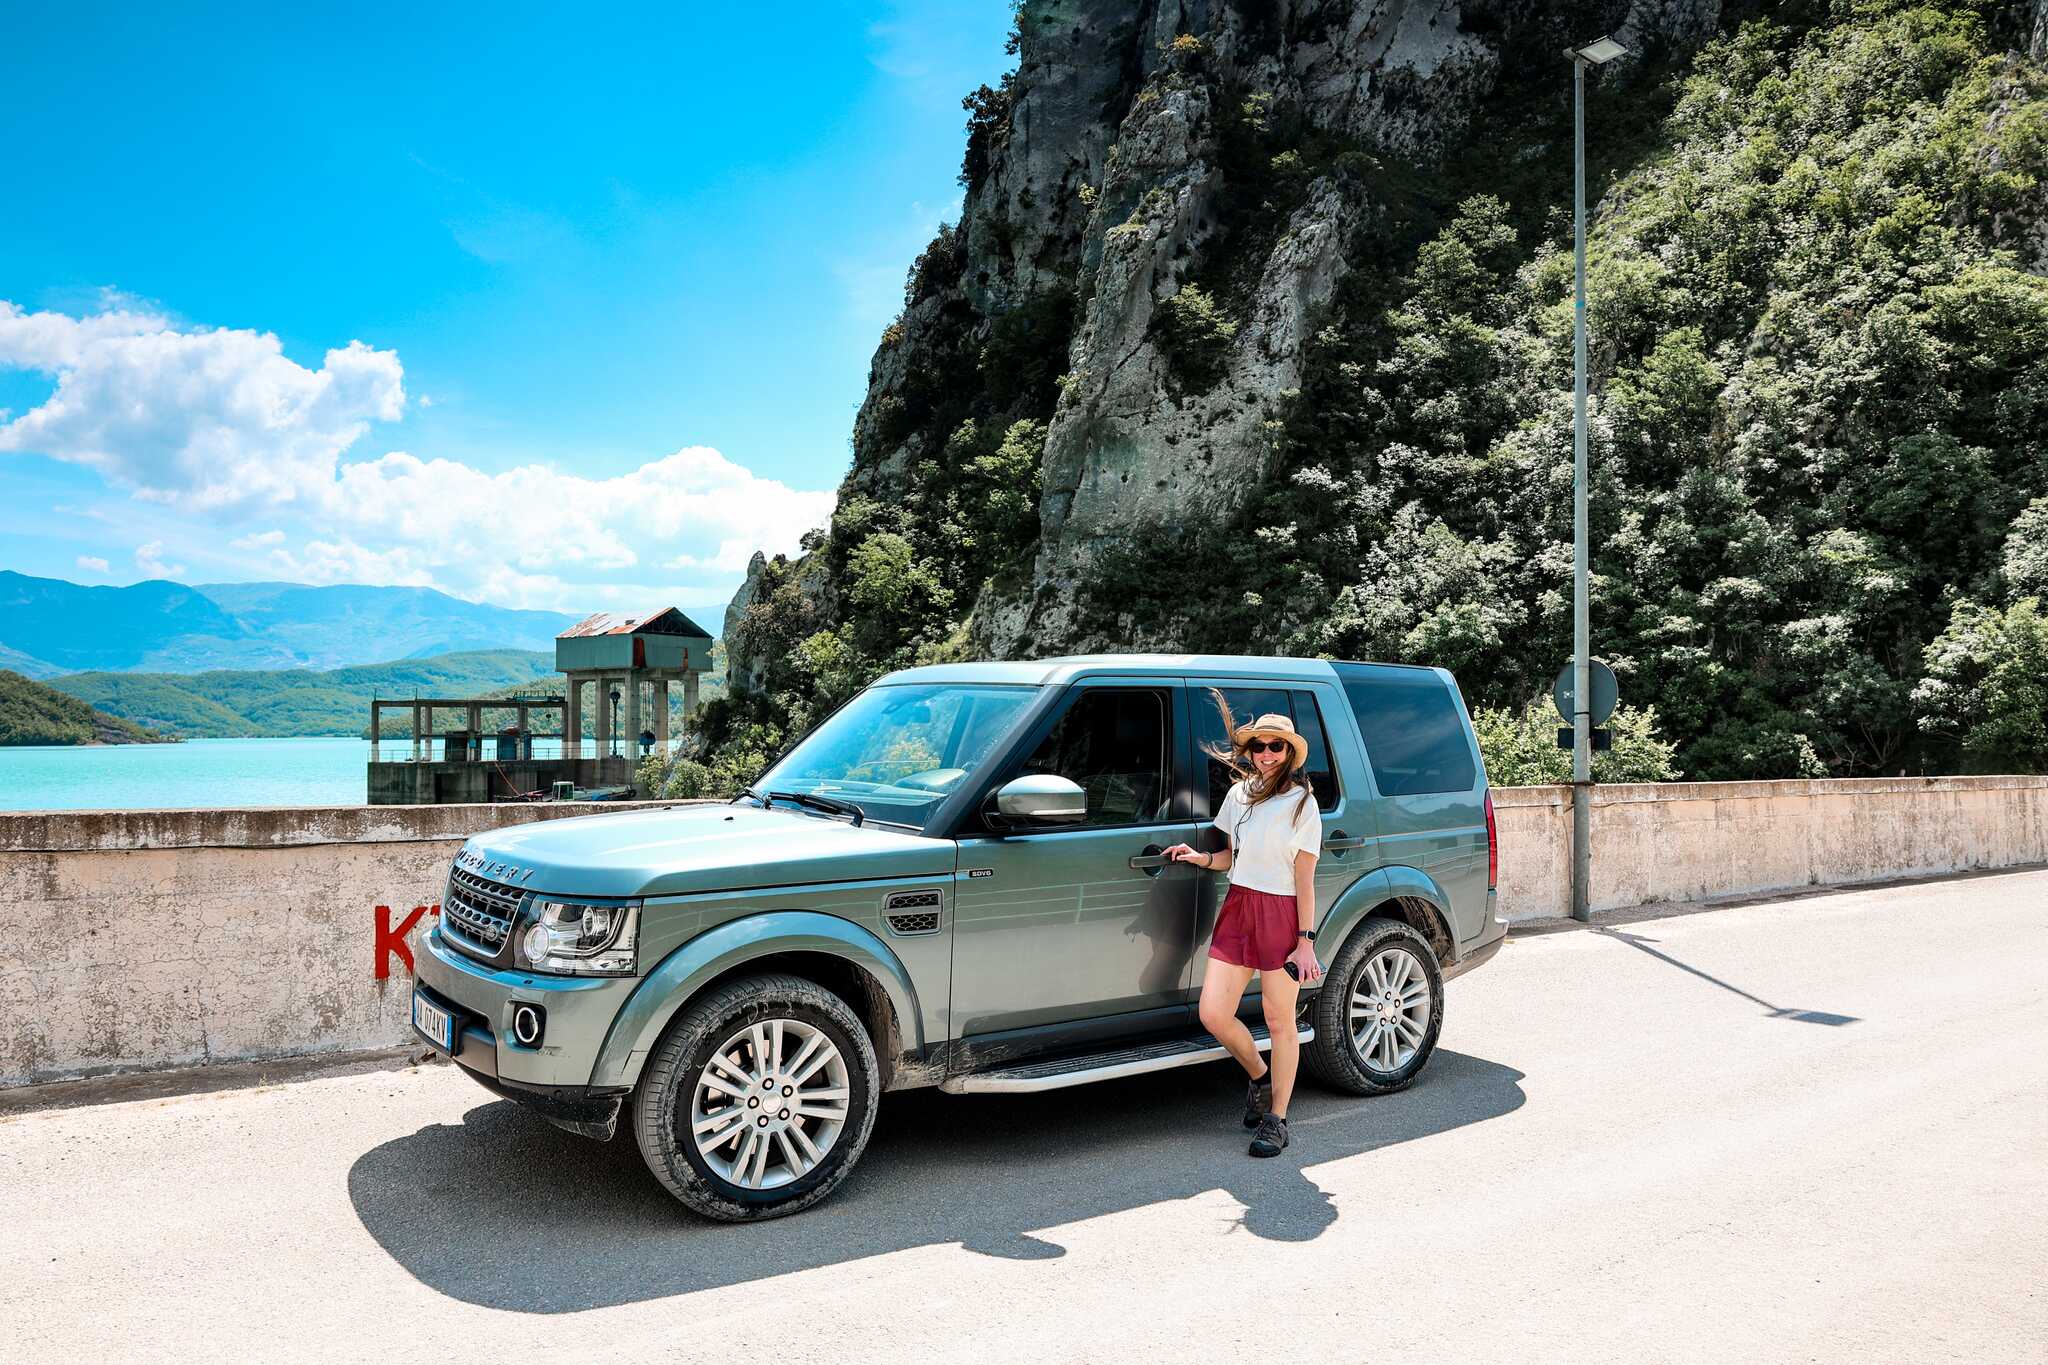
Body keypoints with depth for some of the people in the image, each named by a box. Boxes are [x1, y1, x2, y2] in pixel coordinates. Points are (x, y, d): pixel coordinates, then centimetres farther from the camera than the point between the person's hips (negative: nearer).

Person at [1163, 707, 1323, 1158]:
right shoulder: (1239, 794, 11)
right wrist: (1198, 857, -1)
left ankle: (1277, 1119, 15)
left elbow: (1304, 880, -6)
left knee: (1279, 1023, 3)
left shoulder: (1302, 803, -5)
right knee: (1213, 1014, 0)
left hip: (1281, 914, -5)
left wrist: (1305, 941, -9)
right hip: (1237, 908, 5)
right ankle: (1260, 1077, 27)